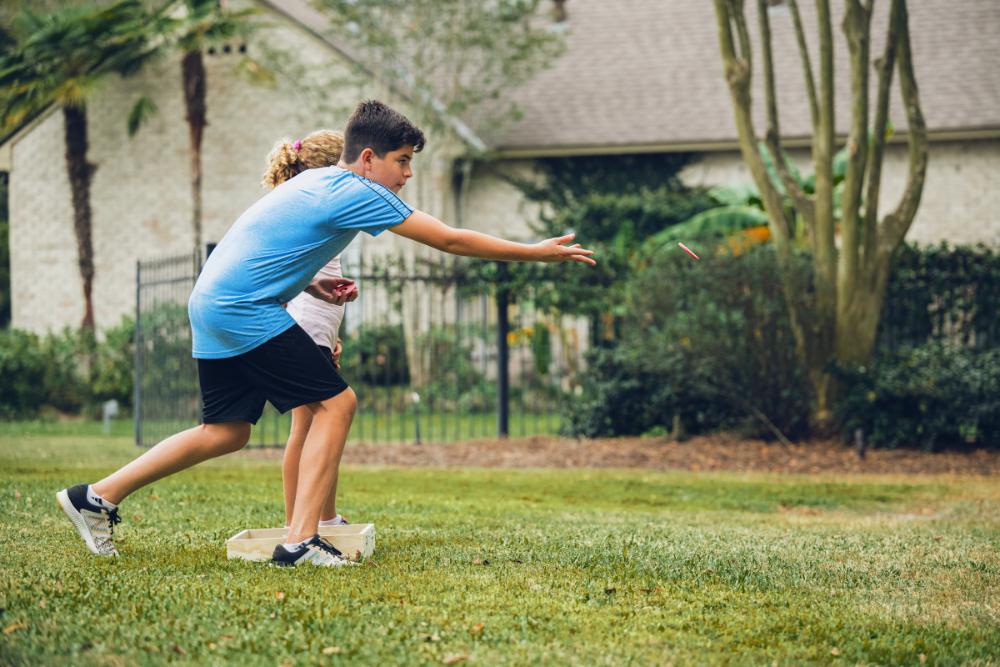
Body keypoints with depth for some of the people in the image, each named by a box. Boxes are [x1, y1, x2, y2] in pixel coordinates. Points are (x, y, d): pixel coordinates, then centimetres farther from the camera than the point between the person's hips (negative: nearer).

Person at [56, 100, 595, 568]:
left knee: (228, 431, 14)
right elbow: (450, 240, -10)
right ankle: (300, 540, -11)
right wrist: (537, 253, -4)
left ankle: (96, 498, 17)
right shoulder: (358, 193, -11)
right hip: (246, 311, -10)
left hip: (212, 305, 10)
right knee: (336, 401, -7)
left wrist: (307, 283, 13)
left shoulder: (315, 181, 17)